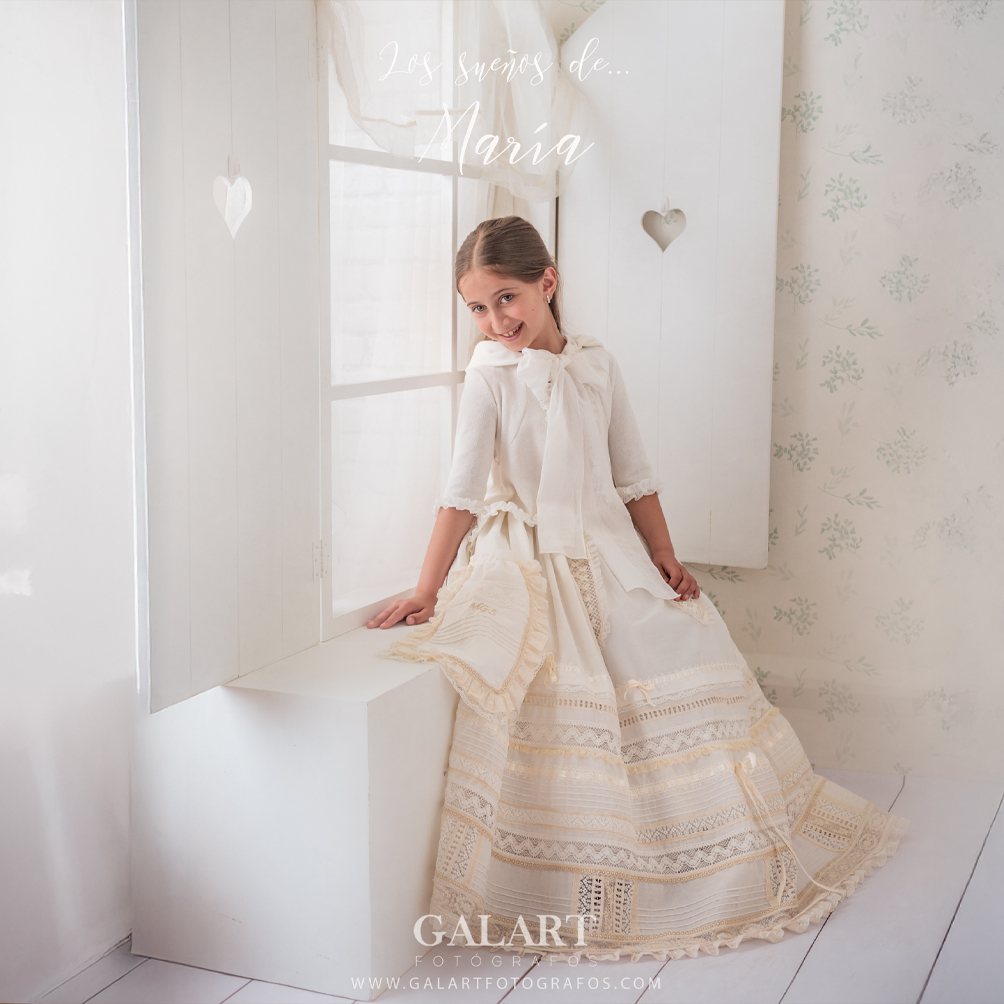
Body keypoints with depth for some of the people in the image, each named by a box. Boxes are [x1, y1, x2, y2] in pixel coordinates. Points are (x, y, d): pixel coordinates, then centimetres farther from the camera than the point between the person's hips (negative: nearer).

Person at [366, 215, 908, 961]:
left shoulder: (597, 365, 6)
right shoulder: (491, 374, -5)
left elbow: (634, 475, 11)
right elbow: (463, 489, -10)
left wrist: (665, 558, 3)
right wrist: (428, 591, -16)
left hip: (608, 551, 4)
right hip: (527, 559, -4)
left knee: (688, 648, -7)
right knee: (556, 681, -27)